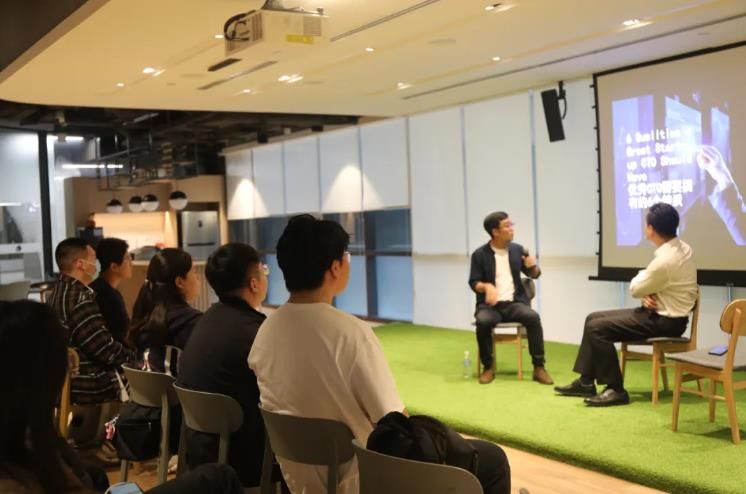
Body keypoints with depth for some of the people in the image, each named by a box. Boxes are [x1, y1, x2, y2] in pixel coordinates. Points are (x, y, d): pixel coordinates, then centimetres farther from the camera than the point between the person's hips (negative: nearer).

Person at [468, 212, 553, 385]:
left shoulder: (517, 249, 8)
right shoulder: (480, 254, 0)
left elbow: (534, 274, 14)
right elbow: (473, 282, -2)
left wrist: (533, 266, -10)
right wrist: (486, 286, -24)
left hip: (515, 303, 2)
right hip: (490, 305, -2)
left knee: (533, 317, -30)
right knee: (483, 321, -35)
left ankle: (539, 367, -20)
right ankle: (488, 368, -15)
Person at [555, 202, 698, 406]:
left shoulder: (665, 259, -27)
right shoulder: (682, 248, 4)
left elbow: (634, 289, -12)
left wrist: (643, 274, 8)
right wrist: (648, 295, -8)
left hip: (665, 320, -10)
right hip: (663, 313, 10)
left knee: (597, 328, -16)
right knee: (593, 318, 8)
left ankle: (616, 389, -8)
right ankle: (586, 382, 11)